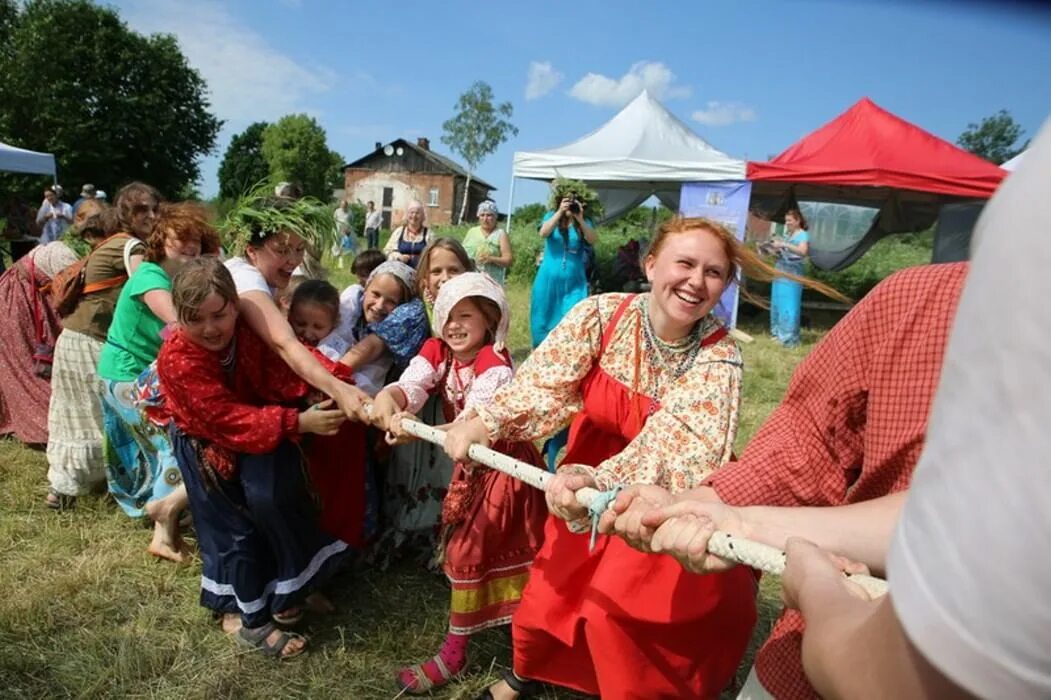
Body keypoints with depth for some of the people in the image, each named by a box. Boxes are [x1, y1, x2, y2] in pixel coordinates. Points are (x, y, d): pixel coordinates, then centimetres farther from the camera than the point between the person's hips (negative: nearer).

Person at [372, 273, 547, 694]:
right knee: (462, 544, 17)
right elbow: (409, 386, -23)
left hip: (502, 462, -7)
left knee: (466, 548, -3)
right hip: (470, 463, 7)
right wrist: (386, 399, -48)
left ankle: (454, 651, 12)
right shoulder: (437, 352, -6)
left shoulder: (495, 366, -25)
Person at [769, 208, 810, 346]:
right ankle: (779, 333, 19)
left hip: (792, 275, -8)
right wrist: (775, 249, 2)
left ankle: (789, 337, -5)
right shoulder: (787, 235, 18)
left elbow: (803, 252, -21)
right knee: (777, 304, 10)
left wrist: (784, 245, -24)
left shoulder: (803, 235, -4)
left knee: (789, 306, -8)